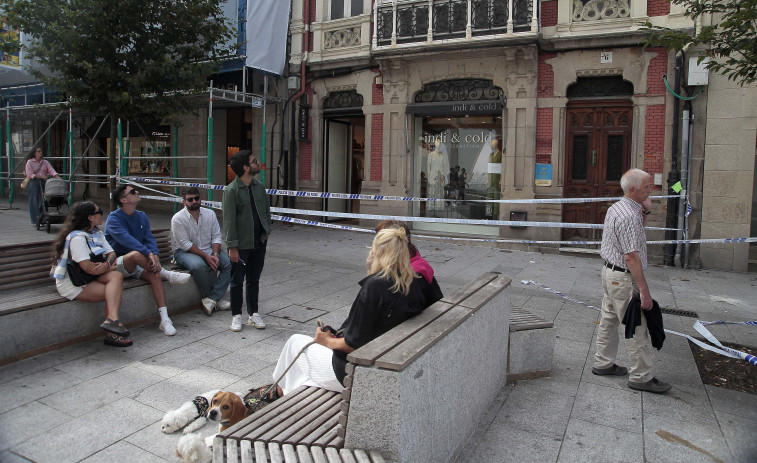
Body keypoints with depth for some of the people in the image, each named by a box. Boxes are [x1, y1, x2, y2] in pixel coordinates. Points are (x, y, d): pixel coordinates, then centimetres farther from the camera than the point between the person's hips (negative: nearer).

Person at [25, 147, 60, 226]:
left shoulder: (45, 162, 14)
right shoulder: (30, 162, 4)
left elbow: (51, 170, 0)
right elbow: (30, 174, -5)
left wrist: (58, 177, -18)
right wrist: (41, 176, -15)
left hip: (44, 182, 3)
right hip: (34, 182, -3)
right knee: (34, 201, -5)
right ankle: (36, 221, -4)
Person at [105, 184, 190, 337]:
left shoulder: (142, 216, 10)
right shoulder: (114, 218, -10)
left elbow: (149, 238, -1)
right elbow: (125, 238, -28)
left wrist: (155, 255, -22)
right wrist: (148, 253, -40)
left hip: (136, 266, 5)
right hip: (117, 264, -5)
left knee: (154, 274, -26)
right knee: (136, 254, -38)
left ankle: (164, 320, -30)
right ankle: (167, 274, -20)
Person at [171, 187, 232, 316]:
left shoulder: (210, 214, 3)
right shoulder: (177, 218, -11)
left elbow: (216, 237, 1)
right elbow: (186, 244, -17)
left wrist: (215, 254, -17)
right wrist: (206, 256, -24)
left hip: (209, 249, 5)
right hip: (184, 252, -5)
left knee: (230, 262, -20)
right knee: (199, 265, -37)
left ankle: (211, 299, -20)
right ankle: (215, 298, -16)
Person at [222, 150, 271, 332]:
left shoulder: (259, 186, 5)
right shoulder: (231, 190, -14)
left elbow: (266, 209, 16)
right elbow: (229, 220, -15)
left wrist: (266, 231, 8)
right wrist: (232, 246, -16)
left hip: (259, 242, 6)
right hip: (241, 244, -5)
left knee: (254, 279, 15)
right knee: (237, 281, 8)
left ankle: (253, 313, 26)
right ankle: (236, 315, 21)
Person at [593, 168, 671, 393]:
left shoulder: (615, 208, 9)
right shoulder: (629, 216, -22)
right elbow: (631, 257, -25)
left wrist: (642, 216, 12)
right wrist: (644, 290, -23)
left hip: (610, 271, 10)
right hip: (624, 278, -10)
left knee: (609, 320, 17)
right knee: (638, 326, -2)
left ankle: (603, 363, 28)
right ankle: (641, 377, 7)